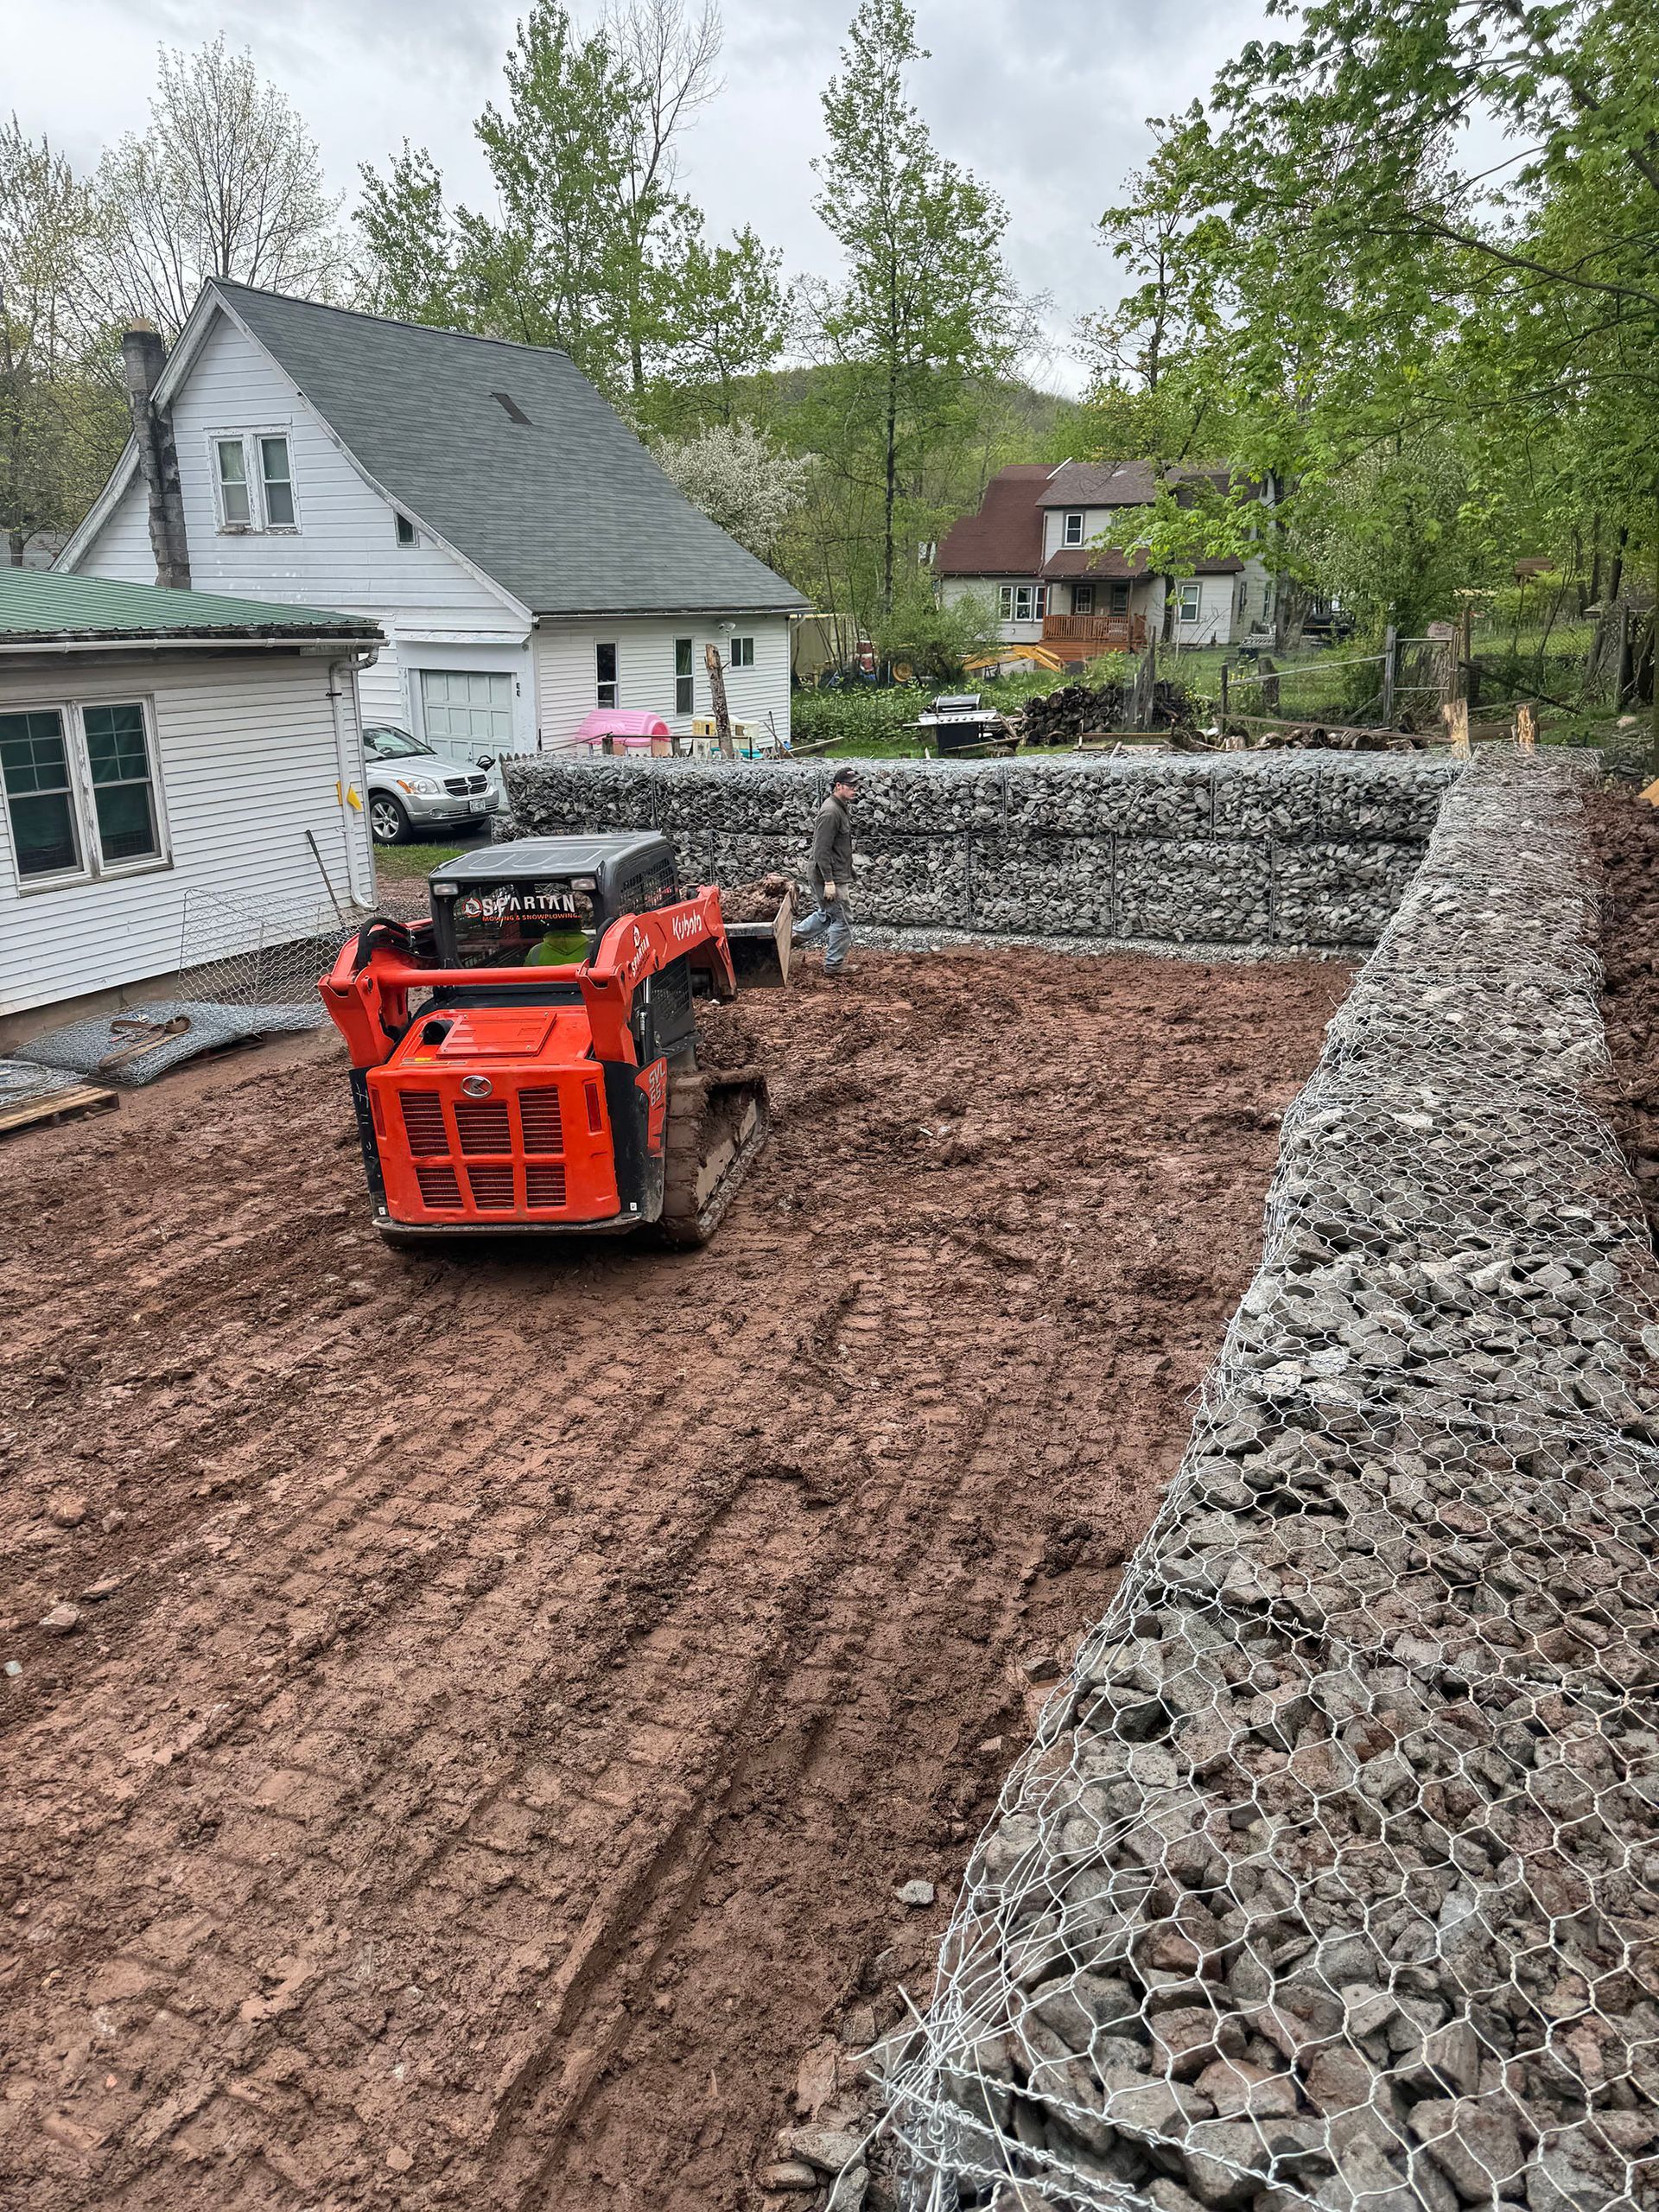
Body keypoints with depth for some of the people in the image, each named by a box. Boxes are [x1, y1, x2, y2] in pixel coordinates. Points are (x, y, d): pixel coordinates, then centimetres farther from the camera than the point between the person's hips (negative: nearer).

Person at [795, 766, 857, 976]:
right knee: (843, 920, -1)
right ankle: (834, 966, 8)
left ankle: (794, 937, 32)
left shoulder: (843, 807, 11)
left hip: (838, 875, 10)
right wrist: (829, 882, -25)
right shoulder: (831, 812, -21)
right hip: (831, 878, -10)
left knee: (826, 914, 23)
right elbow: (822, 850, -24)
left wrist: (847, 875, 24)